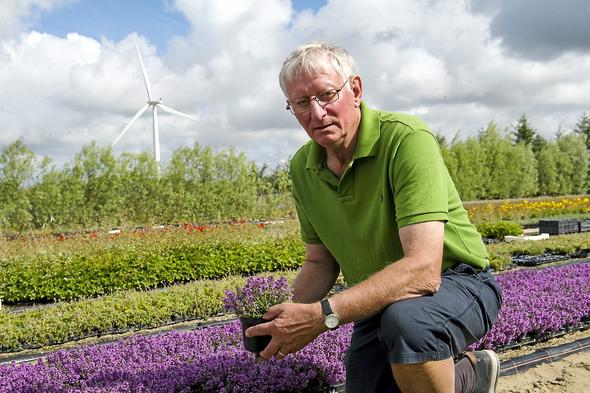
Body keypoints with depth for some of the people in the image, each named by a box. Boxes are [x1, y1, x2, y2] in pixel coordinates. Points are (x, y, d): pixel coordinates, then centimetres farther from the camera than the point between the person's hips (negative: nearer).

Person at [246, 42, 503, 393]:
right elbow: (320, 263, 8)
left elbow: (423, 269, -34)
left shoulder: (407, 139, -25)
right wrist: (289, 313, -12)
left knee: (405, 321, -38)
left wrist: (323, 315, -39)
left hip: (454, 282, -7)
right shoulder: (303, 168, -2)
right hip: (379, 301, 7)